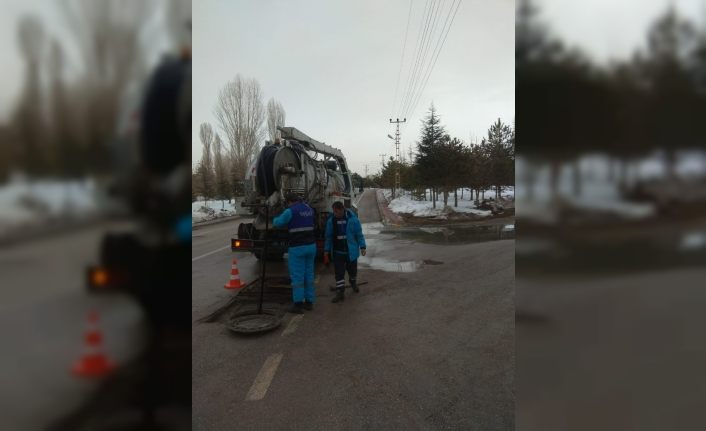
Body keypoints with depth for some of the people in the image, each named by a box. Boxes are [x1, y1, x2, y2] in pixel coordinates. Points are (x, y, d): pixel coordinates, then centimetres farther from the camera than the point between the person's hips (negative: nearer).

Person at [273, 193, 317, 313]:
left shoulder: (290, 211, -9)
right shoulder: (309, 209, 13)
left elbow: (277, 223, 0)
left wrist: (275, 219, 23)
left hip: (297, 247, -6)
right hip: (311, 245, 7)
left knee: (297, 276, 0)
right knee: (309, 274, 13)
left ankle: (298, 304, 2)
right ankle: (309, 302, 19)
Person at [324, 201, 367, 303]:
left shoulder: (352, 219, -10)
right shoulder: (331, 220, -1)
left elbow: (359, 234, -4)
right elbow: (328, 237, 6)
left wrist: (362, 247, -8)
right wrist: (326, 250, 6)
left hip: (350, 251, -1)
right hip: (337, 252, 1)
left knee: (352, 270, 14)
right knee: (339, 273, -1)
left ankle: (353, 282, 45)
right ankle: (340, 293, 7)